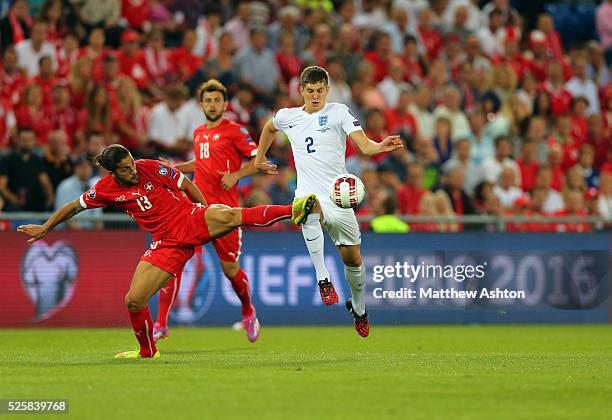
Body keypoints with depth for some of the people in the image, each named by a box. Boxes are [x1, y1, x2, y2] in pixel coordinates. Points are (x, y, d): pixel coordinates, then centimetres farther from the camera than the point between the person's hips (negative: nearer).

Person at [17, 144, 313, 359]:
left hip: (191, 220, -3)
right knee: (133, 300, -6)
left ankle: (294, 211, -43)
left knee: (230, 216, -35)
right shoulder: (105, 189, -1)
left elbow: (186, 185, 6)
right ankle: (147, 351, 18)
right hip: (168, 243, 3)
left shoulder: (152, 169, -8)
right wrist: (44, 228, 22)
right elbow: (74, 207, 16)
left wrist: (206, 214, 7)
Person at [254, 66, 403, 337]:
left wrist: (381, 146, -30)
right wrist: (259, 157, 37)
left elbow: (365, 146, -11)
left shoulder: (339, 112, 1)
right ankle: (322, 279, -40)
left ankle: (358, 308, 32)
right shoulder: (287, 117, 10)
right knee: (310, 209, -38)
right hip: (309, 194, 0)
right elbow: (269, 128, 35)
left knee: (352, 257, 4)